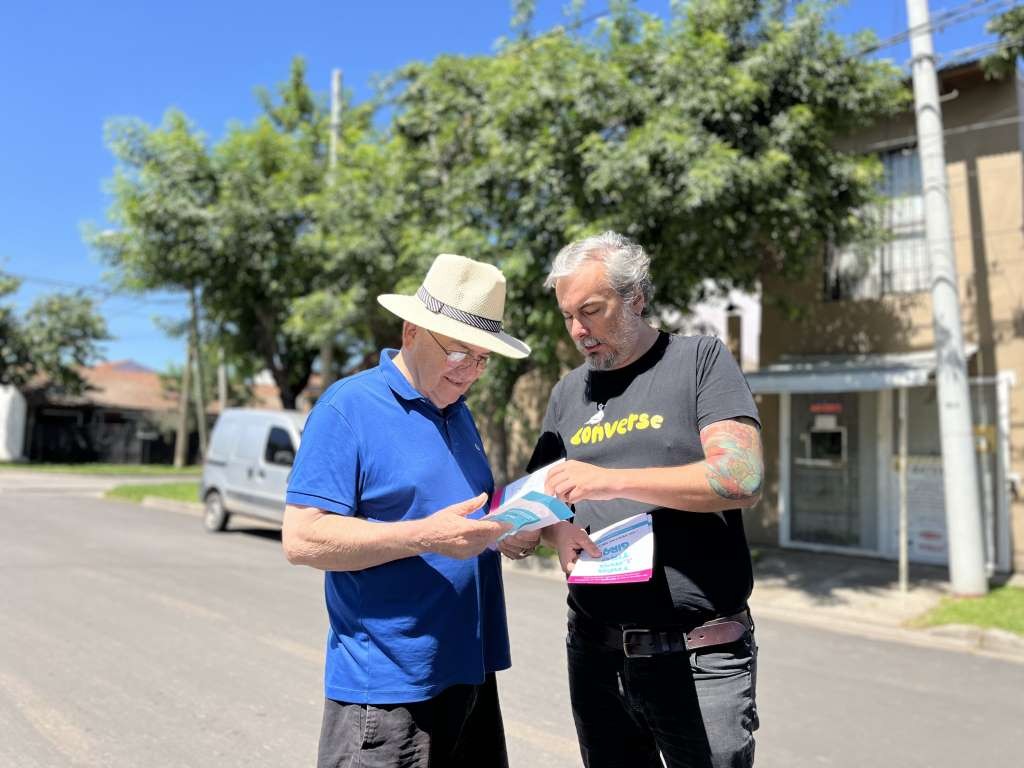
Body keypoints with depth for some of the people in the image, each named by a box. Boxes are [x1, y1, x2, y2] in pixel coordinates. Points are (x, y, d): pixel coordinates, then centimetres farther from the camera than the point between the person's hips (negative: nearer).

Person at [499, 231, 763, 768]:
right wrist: (555, 527, -10)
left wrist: (611, 479, -21)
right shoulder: (568, 393, 11)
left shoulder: (700, 360, -3)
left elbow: (742, 478, -15)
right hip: (596, 654, 5)